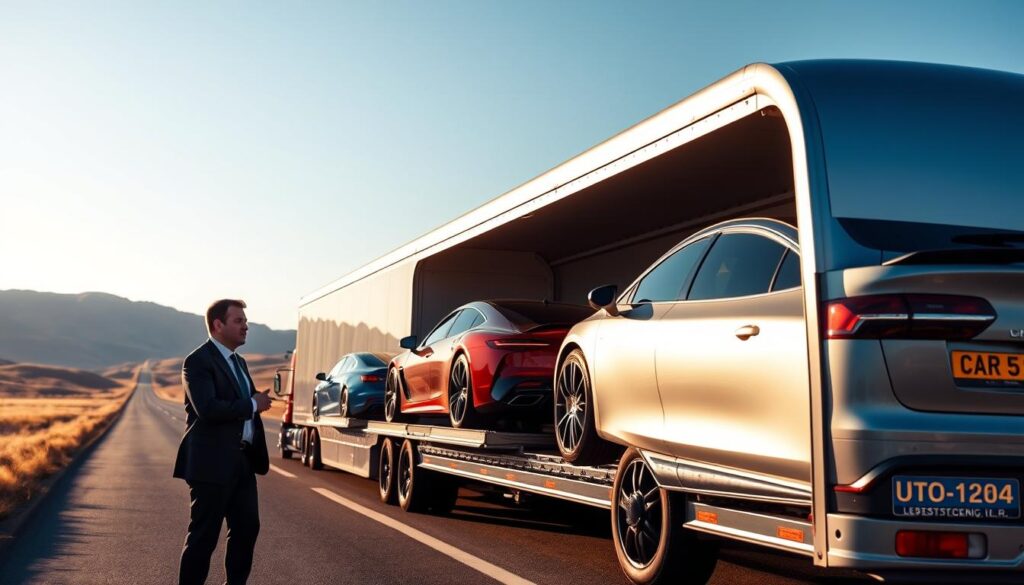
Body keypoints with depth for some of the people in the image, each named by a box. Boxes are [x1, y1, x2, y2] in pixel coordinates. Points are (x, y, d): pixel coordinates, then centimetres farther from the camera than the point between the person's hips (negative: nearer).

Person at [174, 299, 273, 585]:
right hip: (213, 463, -9)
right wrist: (253, 405, -17)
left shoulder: (239, 362, 17)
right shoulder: (198, 361, -12)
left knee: (247, 528, 13)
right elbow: (207, 409, -26)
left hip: (242, 461, 9)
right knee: (204, 536, -2)